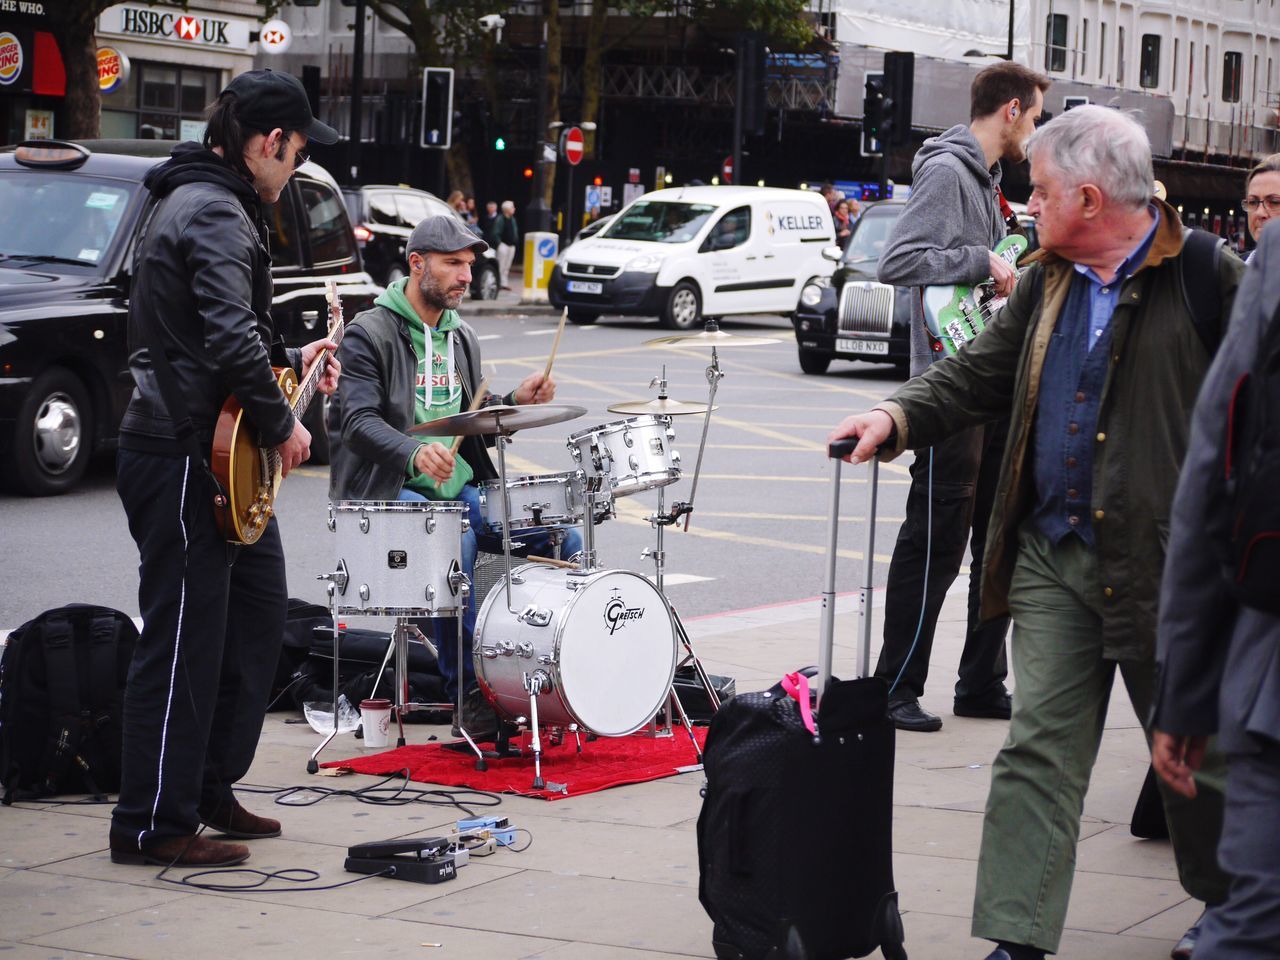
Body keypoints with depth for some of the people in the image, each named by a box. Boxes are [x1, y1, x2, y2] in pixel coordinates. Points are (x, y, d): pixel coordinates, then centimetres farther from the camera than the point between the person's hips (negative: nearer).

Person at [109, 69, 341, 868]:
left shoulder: (210, 204, 18)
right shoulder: (216, 215, -17)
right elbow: (231, 340, -27)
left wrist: (292, 361, 24)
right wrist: (282, 424, -16)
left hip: (215, 458, 11)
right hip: (184, 461, -11)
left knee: (258, 612, 17)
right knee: (183, 639, -5)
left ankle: (210, 788, 27)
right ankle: (154, 826, 2)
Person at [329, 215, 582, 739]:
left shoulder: (462, 338, 18)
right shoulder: (369, 334, -6)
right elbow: (358, 420, -20)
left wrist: (516, 402, 2)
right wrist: (415, 453, -39)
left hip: (459, 487, 7)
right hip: (389, 490, -7)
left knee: (565, 537, -10)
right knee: (454, 540, -37)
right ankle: (468, 695, -27)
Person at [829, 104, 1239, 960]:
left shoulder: (1210, 280, -10)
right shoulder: (1048, 283, 11)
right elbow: (981, 375, 14)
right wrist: (900, 416, -4)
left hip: (1163, 562, -5)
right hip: (1053, 556, 5)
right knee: (1040, 748, 1)